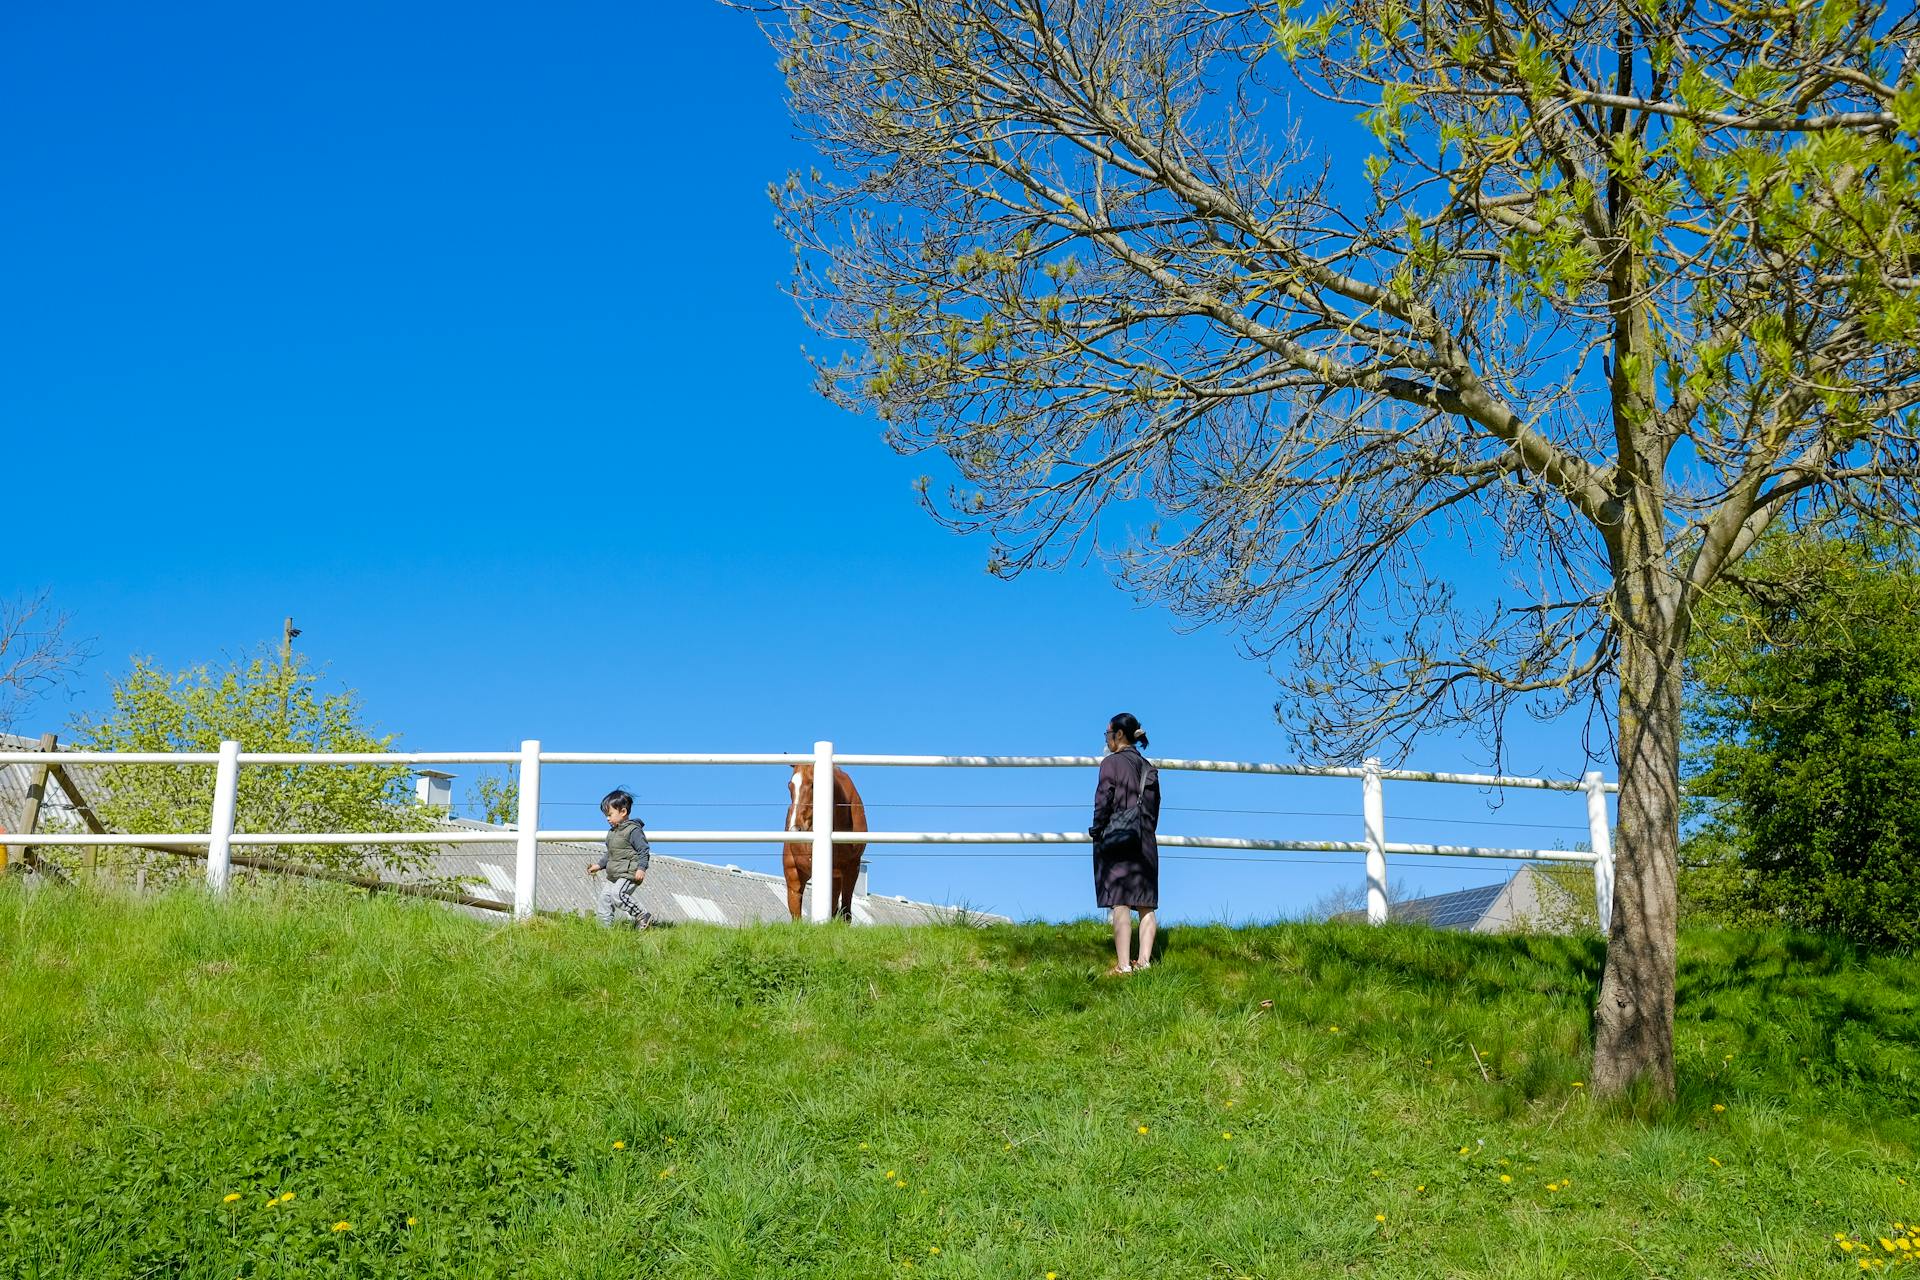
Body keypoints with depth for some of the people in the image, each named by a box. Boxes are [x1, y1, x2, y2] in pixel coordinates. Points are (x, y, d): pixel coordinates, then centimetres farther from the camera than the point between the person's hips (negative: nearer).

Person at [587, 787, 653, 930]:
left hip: (629, 875, -10)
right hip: (613, 876, 10)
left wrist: (641, 868, -25)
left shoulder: (633, 830, -11)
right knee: (604, 898, 5)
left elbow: (644, 850, -15)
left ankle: (642, 917, -18)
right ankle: (605, 927, 11)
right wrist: (599, 865, 24)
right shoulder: (612, 831, 18)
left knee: (616, 894, -27)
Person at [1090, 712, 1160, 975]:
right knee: (1146, 904, 7)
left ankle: (1123, 965, -12)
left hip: (1117, 838, -6)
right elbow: (1155, 807, 15)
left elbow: (1103, 802, -10)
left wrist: (1097, 832, 0)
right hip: (1145, 842, 6)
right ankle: (1144, 961, 4)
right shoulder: (1148, 768, 14)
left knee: (1120, 904, -8)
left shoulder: (1112, 763, -6)